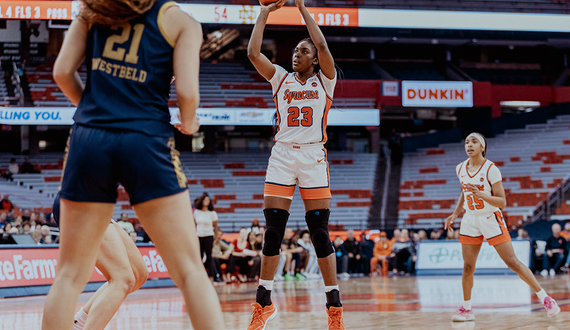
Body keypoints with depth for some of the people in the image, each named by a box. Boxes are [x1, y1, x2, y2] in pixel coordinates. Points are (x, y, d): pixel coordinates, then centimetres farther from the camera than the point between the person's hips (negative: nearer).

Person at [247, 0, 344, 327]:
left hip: (313, 156, -3)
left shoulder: (324, 80, 6)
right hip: (282, 155, 3)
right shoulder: (281, 78, 14)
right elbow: (253, 53, 2)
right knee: (273, 231, 0)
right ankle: (264, 302, 7)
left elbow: (323, 46, -11)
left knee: (320, 232, -5)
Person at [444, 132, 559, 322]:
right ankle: (466, 309, 13)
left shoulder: (490, 169, -16)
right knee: (468, 267, 1)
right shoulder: (460, 169, 2)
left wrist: (480, 194, -31)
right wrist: (455, 214, 13)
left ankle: (545, 299, 0)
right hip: (470, 220, 5)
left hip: (491, 219, -5)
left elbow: (502, 202, -17)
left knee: (512, 262, -8)